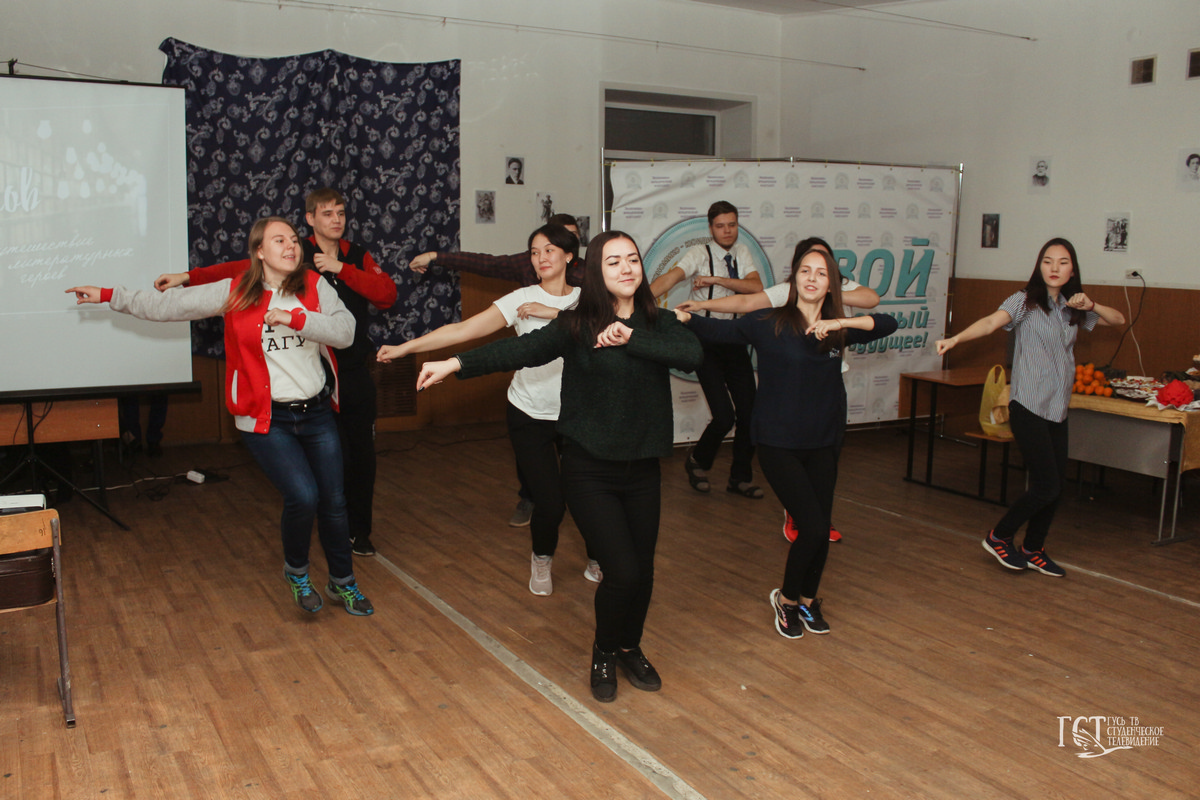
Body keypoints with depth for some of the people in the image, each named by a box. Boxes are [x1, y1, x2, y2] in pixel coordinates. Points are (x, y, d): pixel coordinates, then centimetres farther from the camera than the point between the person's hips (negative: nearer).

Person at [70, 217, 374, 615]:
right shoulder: (235, 294, -4)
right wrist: (108, 296, 3)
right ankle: (296, 571, 14)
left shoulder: (314, 286, -1)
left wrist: (294, 318, -24)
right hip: (268, 419, -2)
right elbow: (168, 305, 1)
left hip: (317, 413, 3)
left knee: (333, 503, 9)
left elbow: (345, 331, -15)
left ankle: (343, 583, 31)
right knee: (302, 496, -18)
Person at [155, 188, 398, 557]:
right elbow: (240, 270, -8)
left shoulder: (359, 258, 9)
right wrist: (188, 277, -18)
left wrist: (341, 268, -14)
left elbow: (388, 294, -6)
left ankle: (360, 531, 23)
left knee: (363, 455, 7)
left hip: (357, 372, 3)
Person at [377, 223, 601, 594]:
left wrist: (552, 312, -21)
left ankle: (597, 556, 32)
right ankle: (542, 559, 27)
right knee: (550, 501, -8)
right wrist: (405, 347, -16)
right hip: (529, 415, -1)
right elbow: (464, 329, -10)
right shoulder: (522, 299, -4)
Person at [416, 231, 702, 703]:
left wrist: (631, 338, -22)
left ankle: (630, 649, 38)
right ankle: (604, 654, 21)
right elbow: (523, 350, -21)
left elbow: (693, 355, -16)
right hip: (590, 471, -3)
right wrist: (458, 364, -34)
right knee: (622, 571, -9)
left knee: (643, 570, 9)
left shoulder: (657, 324, 3)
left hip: (642, 469, 4)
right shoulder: (577, 326, -7)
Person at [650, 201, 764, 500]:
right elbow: (670, 277, -24)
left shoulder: (742, 253, 6)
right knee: (724, 416, -12)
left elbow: (756, 287, -10)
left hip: (736, 342, 5)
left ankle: (740, 477, 23)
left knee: (749, 413, 4)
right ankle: (697, 462, 19)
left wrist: (716, 279, -19)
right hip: (707, 344, -5)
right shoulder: (700, 254, -7)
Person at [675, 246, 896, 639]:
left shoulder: (837, 330, 3)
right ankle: (786, 598, 19)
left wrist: (840, 323, -18)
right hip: (778, 444, -5)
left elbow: (888, 324, -4)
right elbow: (719, 330, -16)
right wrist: (682, 316, -33)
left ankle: (808, 599, 36)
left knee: (821, 531, 10)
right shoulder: (769, 324, -9)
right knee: (812, 528, -8)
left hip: (822, 445, 5)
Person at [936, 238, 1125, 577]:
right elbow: (991, 322, -24)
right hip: (1028, 406, -7)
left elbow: (1118, 320, 19)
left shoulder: (1072, 308, 13)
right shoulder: (1026, 301, -7)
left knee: (1056, 487, 9)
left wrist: (1091, 305, -2)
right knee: (1046, 486, -9)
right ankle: (998, 537, 12)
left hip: (1058, 409, 7)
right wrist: (956, 338, -44)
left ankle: (1033, 550, 26)